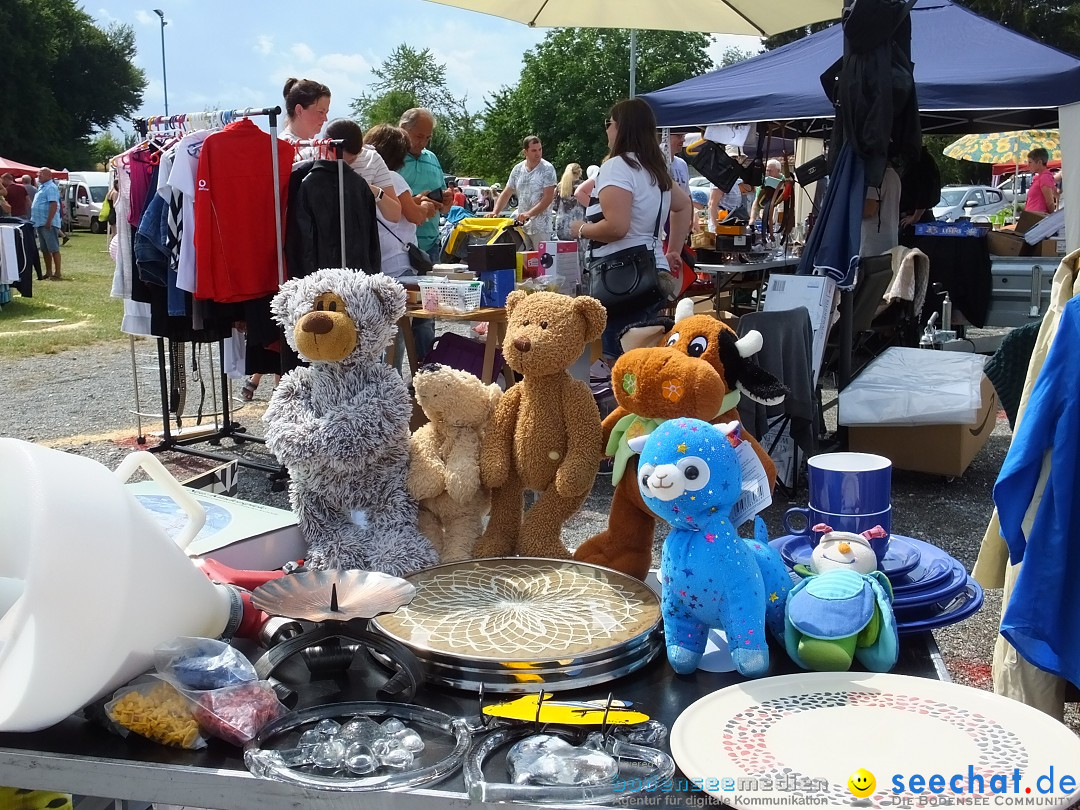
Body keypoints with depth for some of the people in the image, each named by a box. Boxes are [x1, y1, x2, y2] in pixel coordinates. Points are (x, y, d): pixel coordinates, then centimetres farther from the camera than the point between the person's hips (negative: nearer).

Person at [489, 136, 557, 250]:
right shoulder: (517, 169, 9)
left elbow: (548, 198, -13)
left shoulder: (547, 169, -6)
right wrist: (495, 212, 1)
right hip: (521, 225, 5)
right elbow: (506, 194, 15)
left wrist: (529, 214, -22)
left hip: (540, 227, -5)